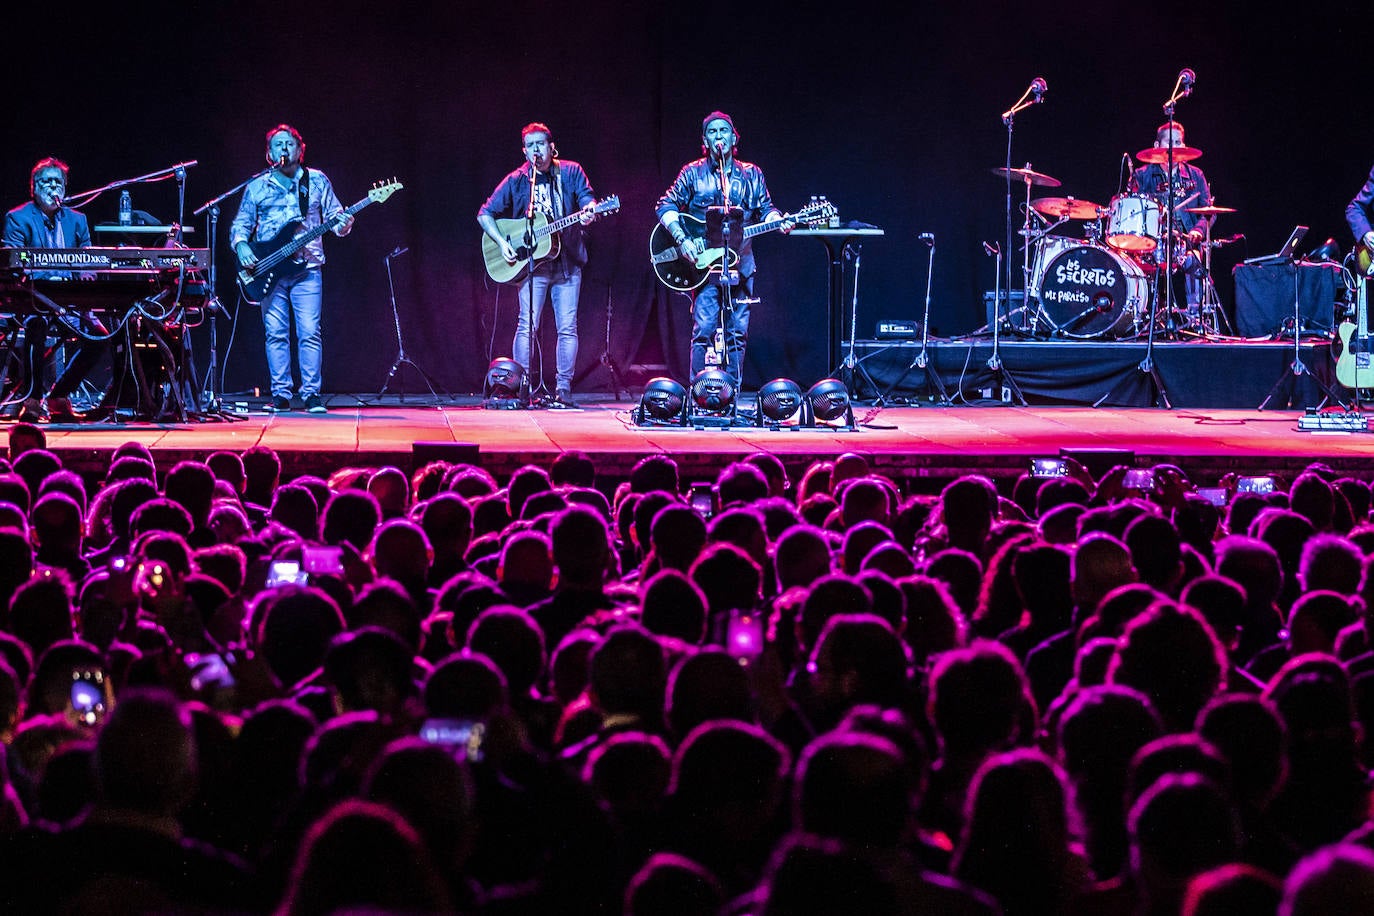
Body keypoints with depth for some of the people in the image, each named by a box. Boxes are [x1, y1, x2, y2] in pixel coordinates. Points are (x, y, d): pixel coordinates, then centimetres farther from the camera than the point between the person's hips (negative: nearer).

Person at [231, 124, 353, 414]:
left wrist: (342, 224, -14)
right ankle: (281, 395, 4)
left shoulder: (317, 181, 9)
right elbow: (241, 224, 12)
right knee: (275, 333, -1)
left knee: (310, 332, -7)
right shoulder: (257, 187, 10)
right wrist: (241, 245, -8)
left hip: (307, 269, -1)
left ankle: (311, 395, -2)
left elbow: (334, 217, 9)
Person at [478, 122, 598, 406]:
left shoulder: (570, 172, 6)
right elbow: (485, 215, 7)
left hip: (568, 263, 1)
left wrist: (588, 212, -31)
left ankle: (563, 389, 4)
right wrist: (502, 242, -7)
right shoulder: (516, 181, 5)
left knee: (567, 328, -2)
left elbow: (587, 198, -7)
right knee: (527, 325, -9)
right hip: (532, 262, -1)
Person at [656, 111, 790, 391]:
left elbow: (765, 209, 11)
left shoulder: (751, 175, 12)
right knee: (704, 330, -12)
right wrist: (682, 240, -10)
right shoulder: (693, 174, 5)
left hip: (740, 265, 3)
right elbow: (666, 206, 4)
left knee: (737, 333, 2)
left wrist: (779, 221, -12)